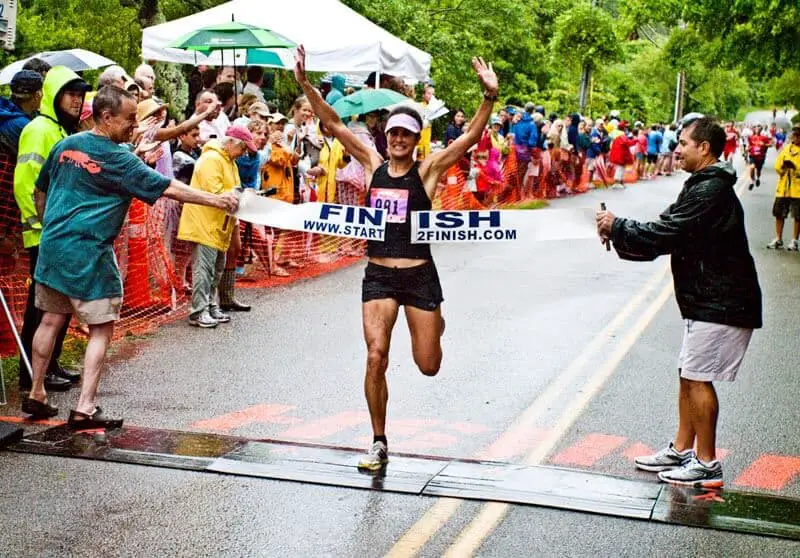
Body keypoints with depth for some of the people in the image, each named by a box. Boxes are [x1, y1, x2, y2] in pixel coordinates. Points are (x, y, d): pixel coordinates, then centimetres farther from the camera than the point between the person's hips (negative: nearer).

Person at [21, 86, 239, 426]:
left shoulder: (65, 145, 8)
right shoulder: (117, 158, -12)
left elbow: (40, 192, 18)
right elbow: (169, 189, -13)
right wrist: (217, 200, -8)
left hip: (52, 245, 7)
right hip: (88, 254, -7)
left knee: (51, 321, 17)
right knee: (102, 330, 1)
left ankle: (36, 396, 26)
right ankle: (85, 410, -3)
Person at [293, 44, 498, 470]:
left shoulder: (428, 170, -2)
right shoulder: (372, 164, 5)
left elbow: (470, 137, -13)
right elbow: (333, 124, 1)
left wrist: (490, 98, -26)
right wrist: (305, 84, -9)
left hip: (419, 276, -1)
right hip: (378, 275, 2)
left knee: (428, 367, 6)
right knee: (376, 357, -10)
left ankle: (435, 322, 44)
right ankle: (379, 444, 6)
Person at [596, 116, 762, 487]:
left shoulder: (709, 192, -19)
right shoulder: (706, 187, 16)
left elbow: (663, 234, -23)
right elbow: (668, 235, 12)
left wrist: (617, 227, -10)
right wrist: (619, 234, 0)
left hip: (721, 304, -10)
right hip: (707, 300, 10)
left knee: (698, 377, -5)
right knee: (689, 375, 14)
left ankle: (706, 464, 3)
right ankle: (681, 450, 23)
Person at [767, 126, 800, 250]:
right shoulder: (787, 148, 9)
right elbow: (777, 165, 6)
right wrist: (783, 166, -14)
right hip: (783, 187, 4)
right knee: (779, 213, 7)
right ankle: (778, 239, 19)